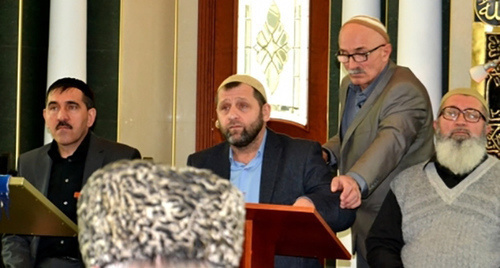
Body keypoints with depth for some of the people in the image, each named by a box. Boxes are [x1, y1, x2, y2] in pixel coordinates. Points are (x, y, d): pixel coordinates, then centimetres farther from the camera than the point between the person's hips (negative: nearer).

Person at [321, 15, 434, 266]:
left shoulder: (405, 91, -21)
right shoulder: (349, 85, 10)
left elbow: (392, 141, -37)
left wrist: (357, 180, -54)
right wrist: (326, 154, 1)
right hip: (364, 218, 9)